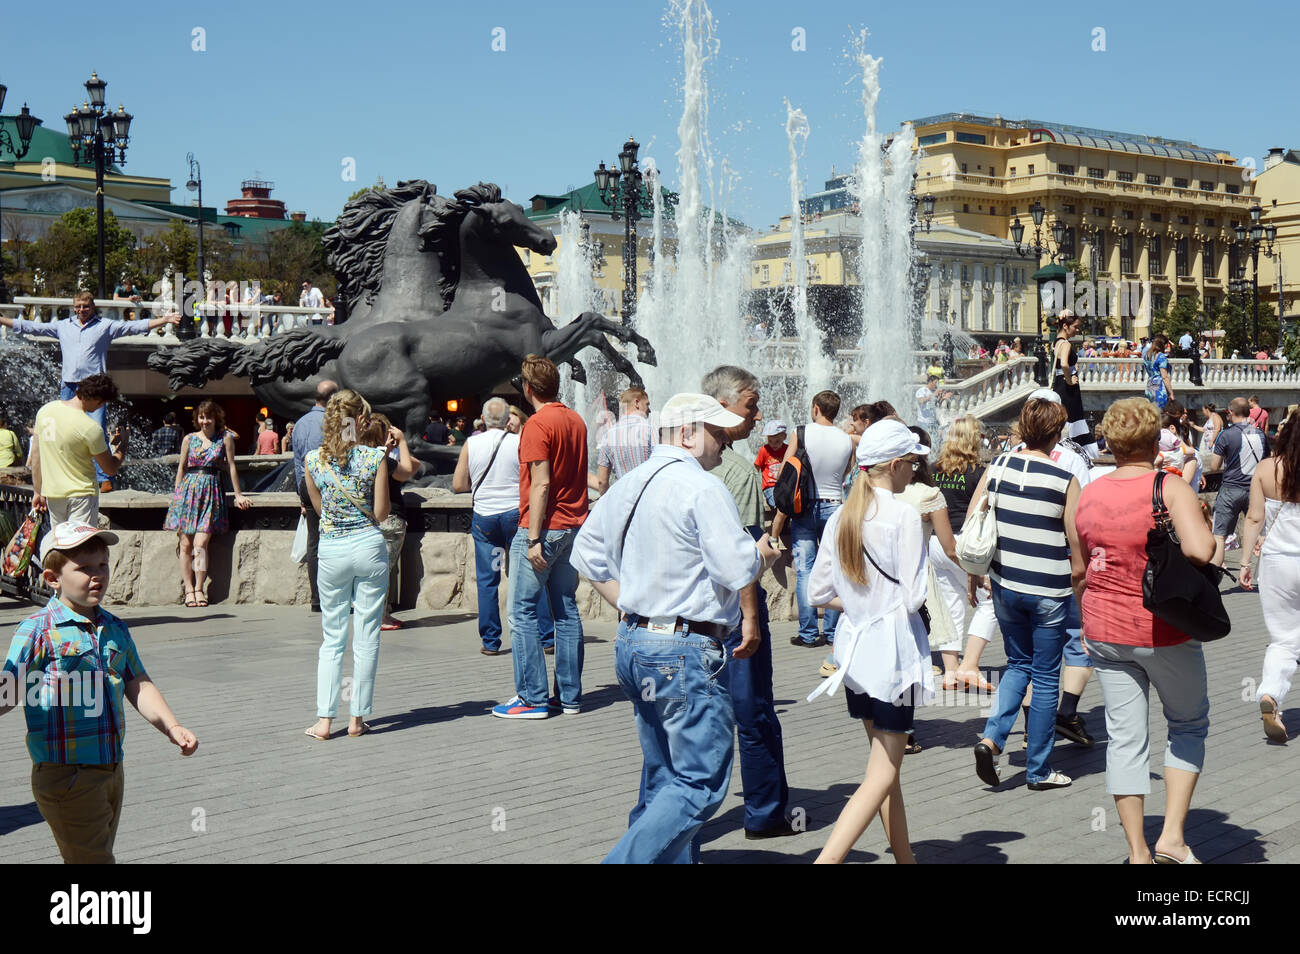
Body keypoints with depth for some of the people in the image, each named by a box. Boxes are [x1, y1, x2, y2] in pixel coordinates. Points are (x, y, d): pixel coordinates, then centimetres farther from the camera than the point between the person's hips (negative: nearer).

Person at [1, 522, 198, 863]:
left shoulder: (114, 628, 9)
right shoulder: (38, 629, -10)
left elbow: (138, 686, 12)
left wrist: (172, 727, -1)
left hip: (111, 769, 7)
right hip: (65, 775, -7)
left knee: (100, 851, 17)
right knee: (92, 859, -5)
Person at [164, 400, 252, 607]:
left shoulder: (225, 438, 4)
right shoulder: (189, 439, 10)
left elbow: (231, 467, 6)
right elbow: (182, 467, 14)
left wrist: (238, 494, 6)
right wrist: (176, 493, 11)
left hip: (211, 491, -2)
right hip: (188, 489, 2)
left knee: (200, 543, -12)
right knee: (186, 543, -3)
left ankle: (199, 588, -3)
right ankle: (189, 589, 2)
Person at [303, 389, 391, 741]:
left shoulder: (313, 459, 0)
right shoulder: (374, 457, -7)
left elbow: (318, 508, 12)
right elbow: (380, 513, -3)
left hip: (331, 550, 2)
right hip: (369, 545, -2)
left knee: (332, 638, 10)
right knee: (367, 636, 6)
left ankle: (324, 720, 5)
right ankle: (357, 718, 10)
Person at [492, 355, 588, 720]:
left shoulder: (538, 424, -13)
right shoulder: (576, 421, 11)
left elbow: (541, 484, -18)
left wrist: (534, 538, -17)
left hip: (544, 527, -8)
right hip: (573, 526, 8)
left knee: (523, 611, -1)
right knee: (566, 610, 10)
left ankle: (532, 697, -1)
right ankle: (569, 695, 12)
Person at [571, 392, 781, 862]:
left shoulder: (627, 485, 13)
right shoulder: (703, 488, -13)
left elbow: (586, 552, 20)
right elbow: (737, 569, -19)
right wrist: (765, 555, 3)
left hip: (632, 643, 9)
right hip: (687, 651, -9)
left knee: (664, 778, 16)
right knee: (700, 783, -5)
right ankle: (630, 859, -12)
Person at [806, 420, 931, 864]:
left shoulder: (840, 517, 5)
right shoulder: (903, 516, -14)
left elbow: (819, 593, 7)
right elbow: (914, 597, -16)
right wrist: (892, 601, 5)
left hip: (855, 645, 7)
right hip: (893, 650, -7)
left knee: (885, 763, 18)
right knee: (882, 774, -3)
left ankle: (905, 857, 27)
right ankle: (826, 859, -15)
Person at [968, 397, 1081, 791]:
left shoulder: (998, 467, -1)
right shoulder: (1065, 480, -11)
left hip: (1005, 585, 4)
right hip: (1049, 591, -4)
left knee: (1018, 665, 22)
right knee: (1046, 677, 9)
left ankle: (991, 738, 2)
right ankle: (1038, 770, 17)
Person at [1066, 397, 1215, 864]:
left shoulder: (1085, 497, 1)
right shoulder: (1172, 488, -13)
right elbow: (1198, 550, -28)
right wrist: (1210, 537, -5)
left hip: (1106, 632, 4)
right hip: (1166, 631, -3)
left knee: (1125, 738, 9)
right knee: (1189, 724, 17)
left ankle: (1137, 851, 13)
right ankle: (1173, 837, 9)